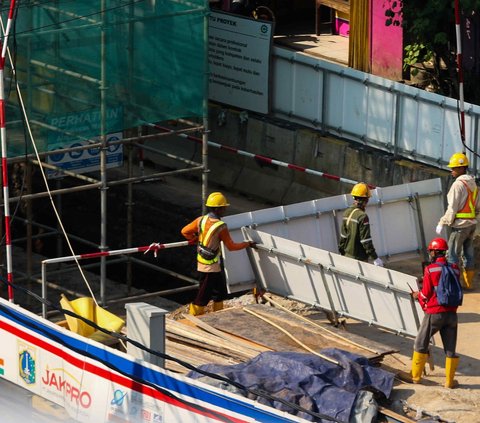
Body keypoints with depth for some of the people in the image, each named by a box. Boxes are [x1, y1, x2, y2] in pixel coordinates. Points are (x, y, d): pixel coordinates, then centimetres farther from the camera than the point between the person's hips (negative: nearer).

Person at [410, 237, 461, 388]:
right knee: (450, 350, 10)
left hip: (434, 313, -4)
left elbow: (426, 294, -8)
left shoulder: (430, 269, -9)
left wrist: (418, 295, 16)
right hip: (451, 313, 4)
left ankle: (415, 376, 19)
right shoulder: (455, 269, 4)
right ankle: (449, 381, 13)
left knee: (420, 345, 13)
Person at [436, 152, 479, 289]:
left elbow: (452, 208, -17)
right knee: (468, 253, 13)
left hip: (460, 225, -9)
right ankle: (468, 282, 17)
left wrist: (442, 223, -11)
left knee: (453, 254, -4)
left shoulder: (458, 184, -15)